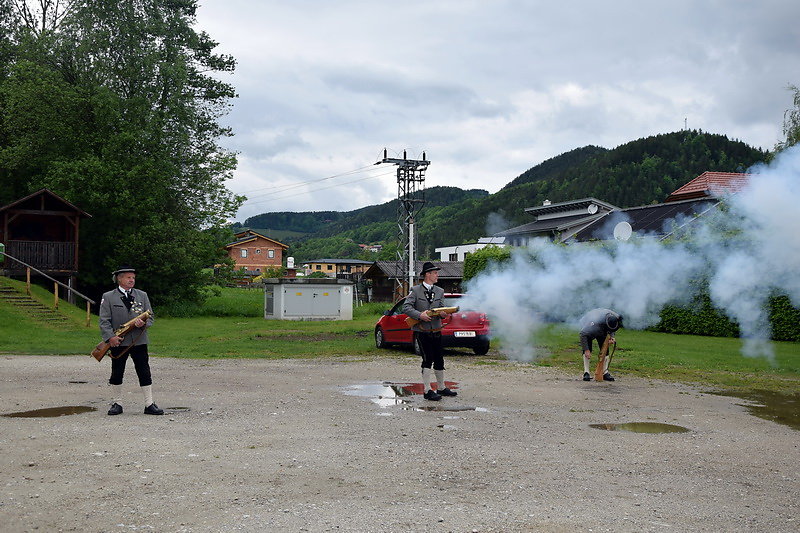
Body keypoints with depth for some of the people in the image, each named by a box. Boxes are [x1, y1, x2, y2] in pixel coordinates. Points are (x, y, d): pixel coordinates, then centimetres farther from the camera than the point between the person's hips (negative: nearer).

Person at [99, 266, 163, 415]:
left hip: (139, 341, 2)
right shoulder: (108, 297, 3)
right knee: (116, 374, 6)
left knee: (145, 373, 0)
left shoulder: (142, 295, 11)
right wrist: (110, 337, -16)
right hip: (118, 342, -2)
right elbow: (104, 321, -3)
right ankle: (117, 403, 19)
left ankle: (149, 404, 4)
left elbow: (150, 317, 10)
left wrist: (143, 323, -12)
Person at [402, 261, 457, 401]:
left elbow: (442, 309, 11)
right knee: (428, 359, -9)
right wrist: (419, 315, -23)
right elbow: (406, 307, -9)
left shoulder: (439, 291, 11)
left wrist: (443, 314, -13)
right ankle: (428, 391, -3)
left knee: (439, 360, 11)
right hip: (422, 331, -5)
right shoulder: (416, 290, -4)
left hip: (436, 332, 5)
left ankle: (441, 388, 24)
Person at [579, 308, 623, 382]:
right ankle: (586, 372, -15)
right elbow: (583, 334, -36)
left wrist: (612, 337, -23)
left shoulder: (616, 318, -28)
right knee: (587, 351, -18)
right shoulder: (595, 323, -47)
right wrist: (586, 350, -34)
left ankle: (605, 373, 1)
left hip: (602, 331, 5)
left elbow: (612, 331, -3)